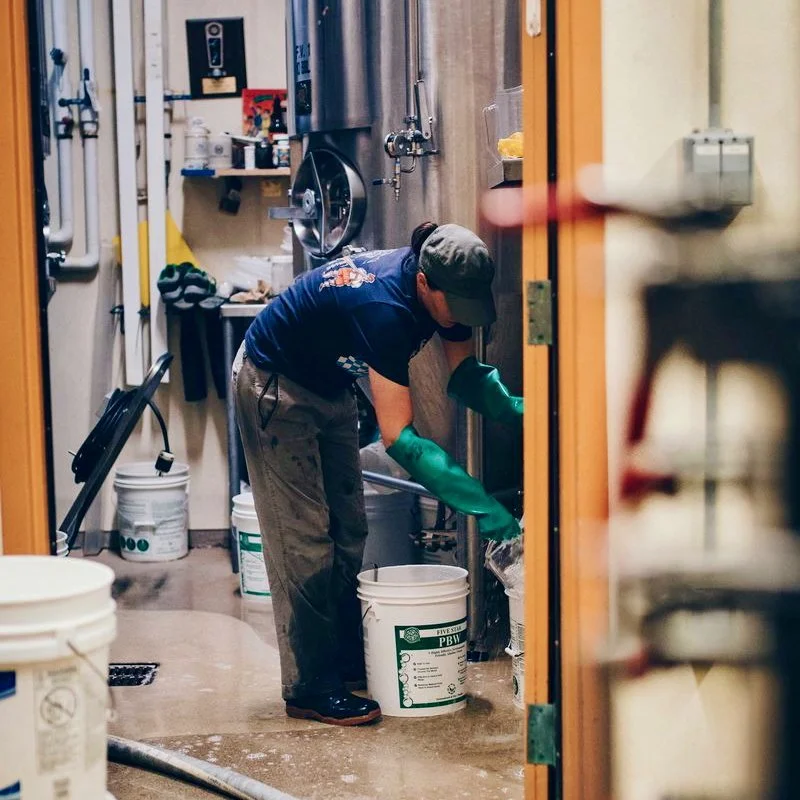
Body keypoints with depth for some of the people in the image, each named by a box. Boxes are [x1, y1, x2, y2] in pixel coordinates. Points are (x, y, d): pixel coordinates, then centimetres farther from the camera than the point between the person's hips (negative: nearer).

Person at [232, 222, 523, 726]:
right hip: (275, 385, -9)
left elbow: (465, 372, -2)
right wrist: (481, 505, -44)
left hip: (331, 387, 9)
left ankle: (349, 659, 21)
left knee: (348, 533, 11)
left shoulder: (446, 291, -15)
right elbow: (399, 438, -41)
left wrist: (514, 408, -22)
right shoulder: (385, 306, -39)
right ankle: (310, 689, -2)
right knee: (306, 541, -9)